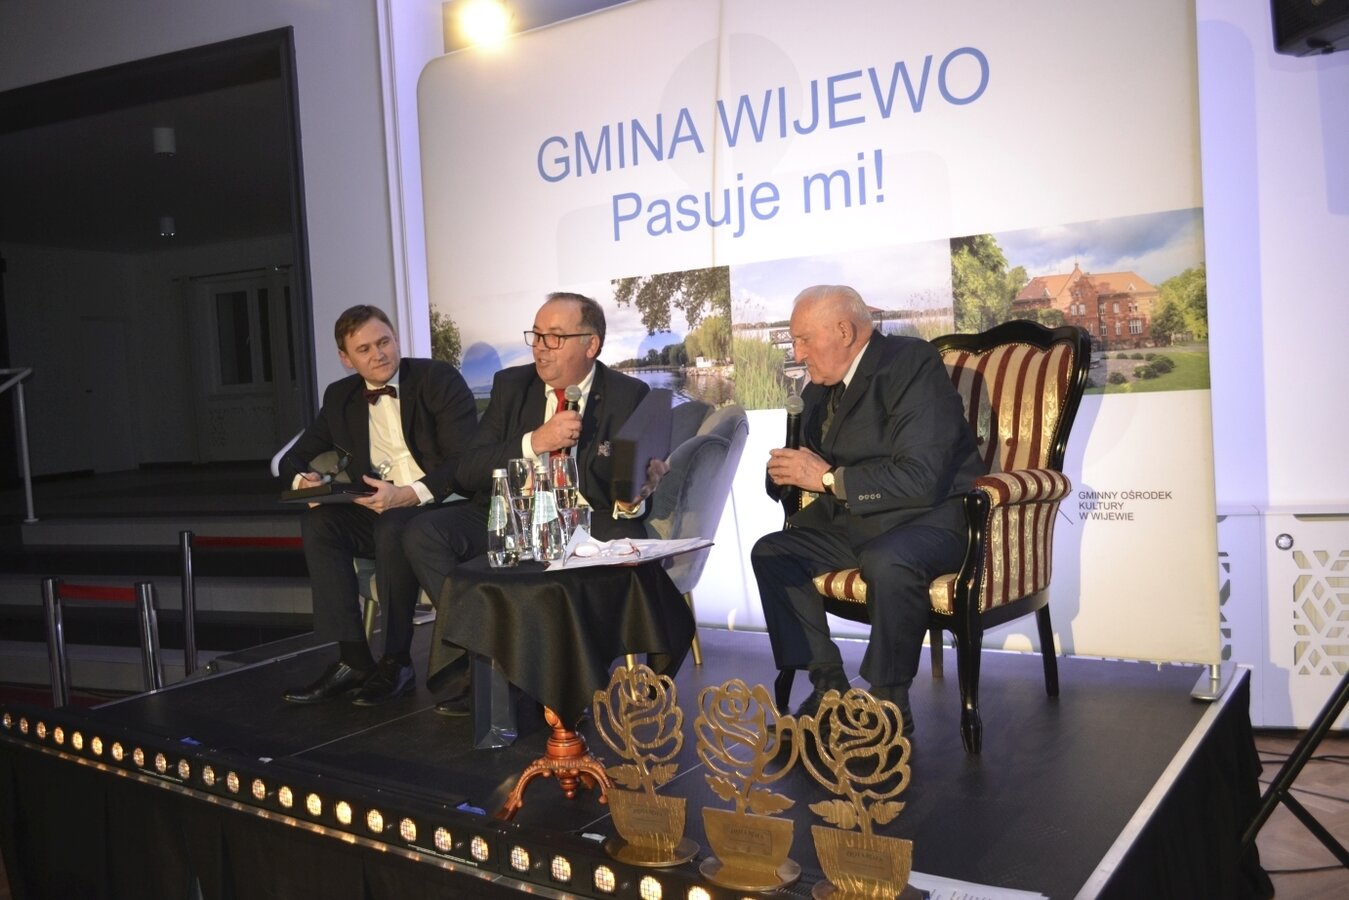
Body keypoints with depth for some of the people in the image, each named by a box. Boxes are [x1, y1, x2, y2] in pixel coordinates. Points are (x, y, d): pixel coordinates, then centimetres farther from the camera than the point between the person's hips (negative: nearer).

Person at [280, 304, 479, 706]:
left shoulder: (438, 379, -7)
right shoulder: (340, 396, 10)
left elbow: (467, 460, -15)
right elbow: (297, 456, 16)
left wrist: (408, 494, -29)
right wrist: (303, 478, -10)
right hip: (379, 510, 6)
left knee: (393, 526, -35)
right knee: (318, 522, -21)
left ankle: (397, 663, -20)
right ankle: (353, 659, -19)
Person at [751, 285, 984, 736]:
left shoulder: (912, 364, -17)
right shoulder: (820, 387, 9)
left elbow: (921, 478, -27)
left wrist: (828, 477, -22)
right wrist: (789, 471, -7)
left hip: (929, 517, -8)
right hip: (852, 520, 9)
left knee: (886, 561, -37)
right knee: (769, 552, -4)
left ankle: (888, 704, -17)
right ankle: (829, 687, 0)